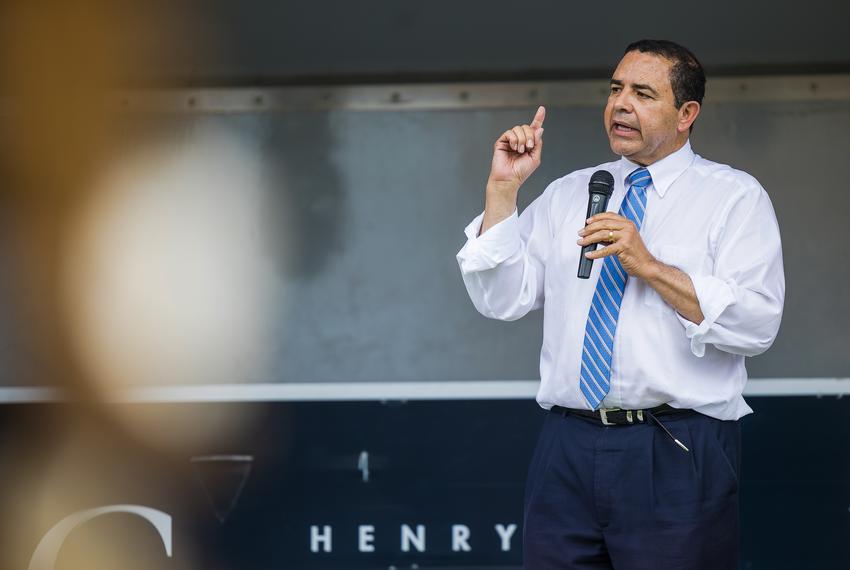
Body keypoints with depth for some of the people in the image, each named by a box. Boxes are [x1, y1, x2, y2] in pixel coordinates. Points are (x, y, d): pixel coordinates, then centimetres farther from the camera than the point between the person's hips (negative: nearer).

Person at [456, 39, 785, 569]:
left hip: (678, 460, -4)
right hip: (568, 447, 4)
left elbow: (757, 325, -11)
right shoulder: (567, 194, 15)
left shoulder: (735, 197, 2)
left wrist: (648, 266, -17)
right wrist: (503, 188, -1)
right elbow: (501, 300, 7)